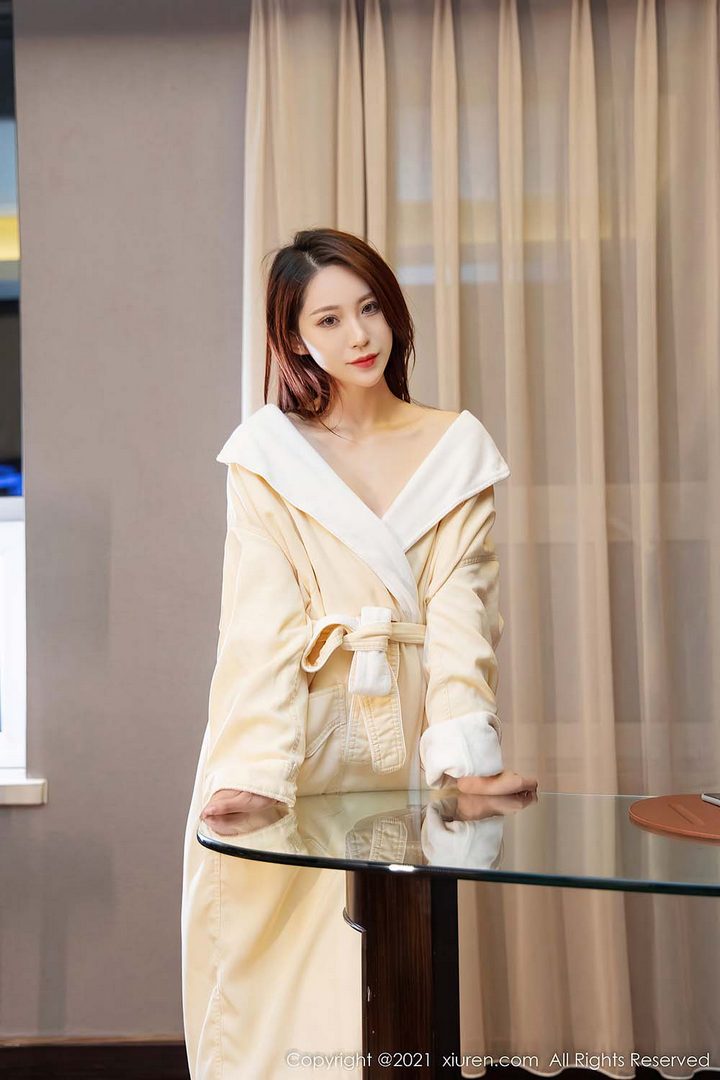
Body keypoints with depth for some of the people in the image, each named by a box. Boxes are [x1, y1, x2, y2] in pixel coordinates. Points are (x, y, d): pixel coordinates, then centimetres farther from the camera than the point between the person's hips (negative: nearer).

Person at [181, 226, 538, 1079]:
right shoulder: (266, 452, -1)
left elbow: (457, 609, -2)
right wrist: (257, 771, -23)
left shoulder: (456, 449, 5)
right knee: (272, 978, 3)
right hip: (292, 730, -1)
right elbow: (264, 622, -10)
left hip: (396, 738, 2)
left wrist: (466, 753, -16)